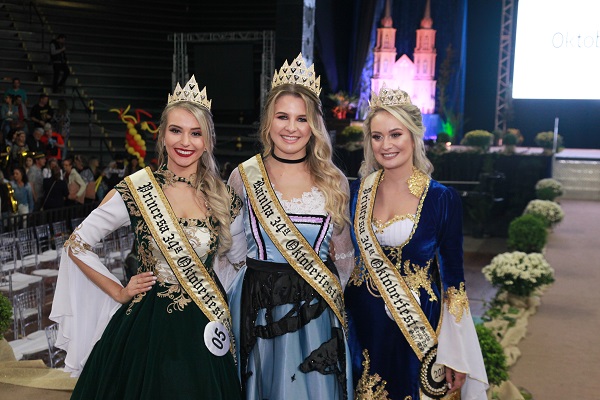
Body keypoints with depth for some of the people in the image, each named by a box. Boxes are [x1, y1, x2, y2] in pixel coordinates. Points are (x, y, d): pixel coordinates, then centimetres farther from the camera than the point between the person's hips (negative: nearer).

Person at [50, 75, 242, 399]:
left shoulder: (224, 198, -1)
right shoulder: (134, 190, -8)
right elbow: (76, 245, 0)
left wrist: (219, 300, 3)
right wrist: (118, 292, -2)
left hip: (204, 330, 2)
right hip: (148, 326, -2)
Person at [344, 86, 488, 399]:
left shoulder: (442, 199, -10)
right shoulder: (358, 191, -1)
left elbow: (453, 278, -7)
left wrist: (456, 357, -8)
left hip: (418, 326, -3)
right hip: (363, 325, 3)